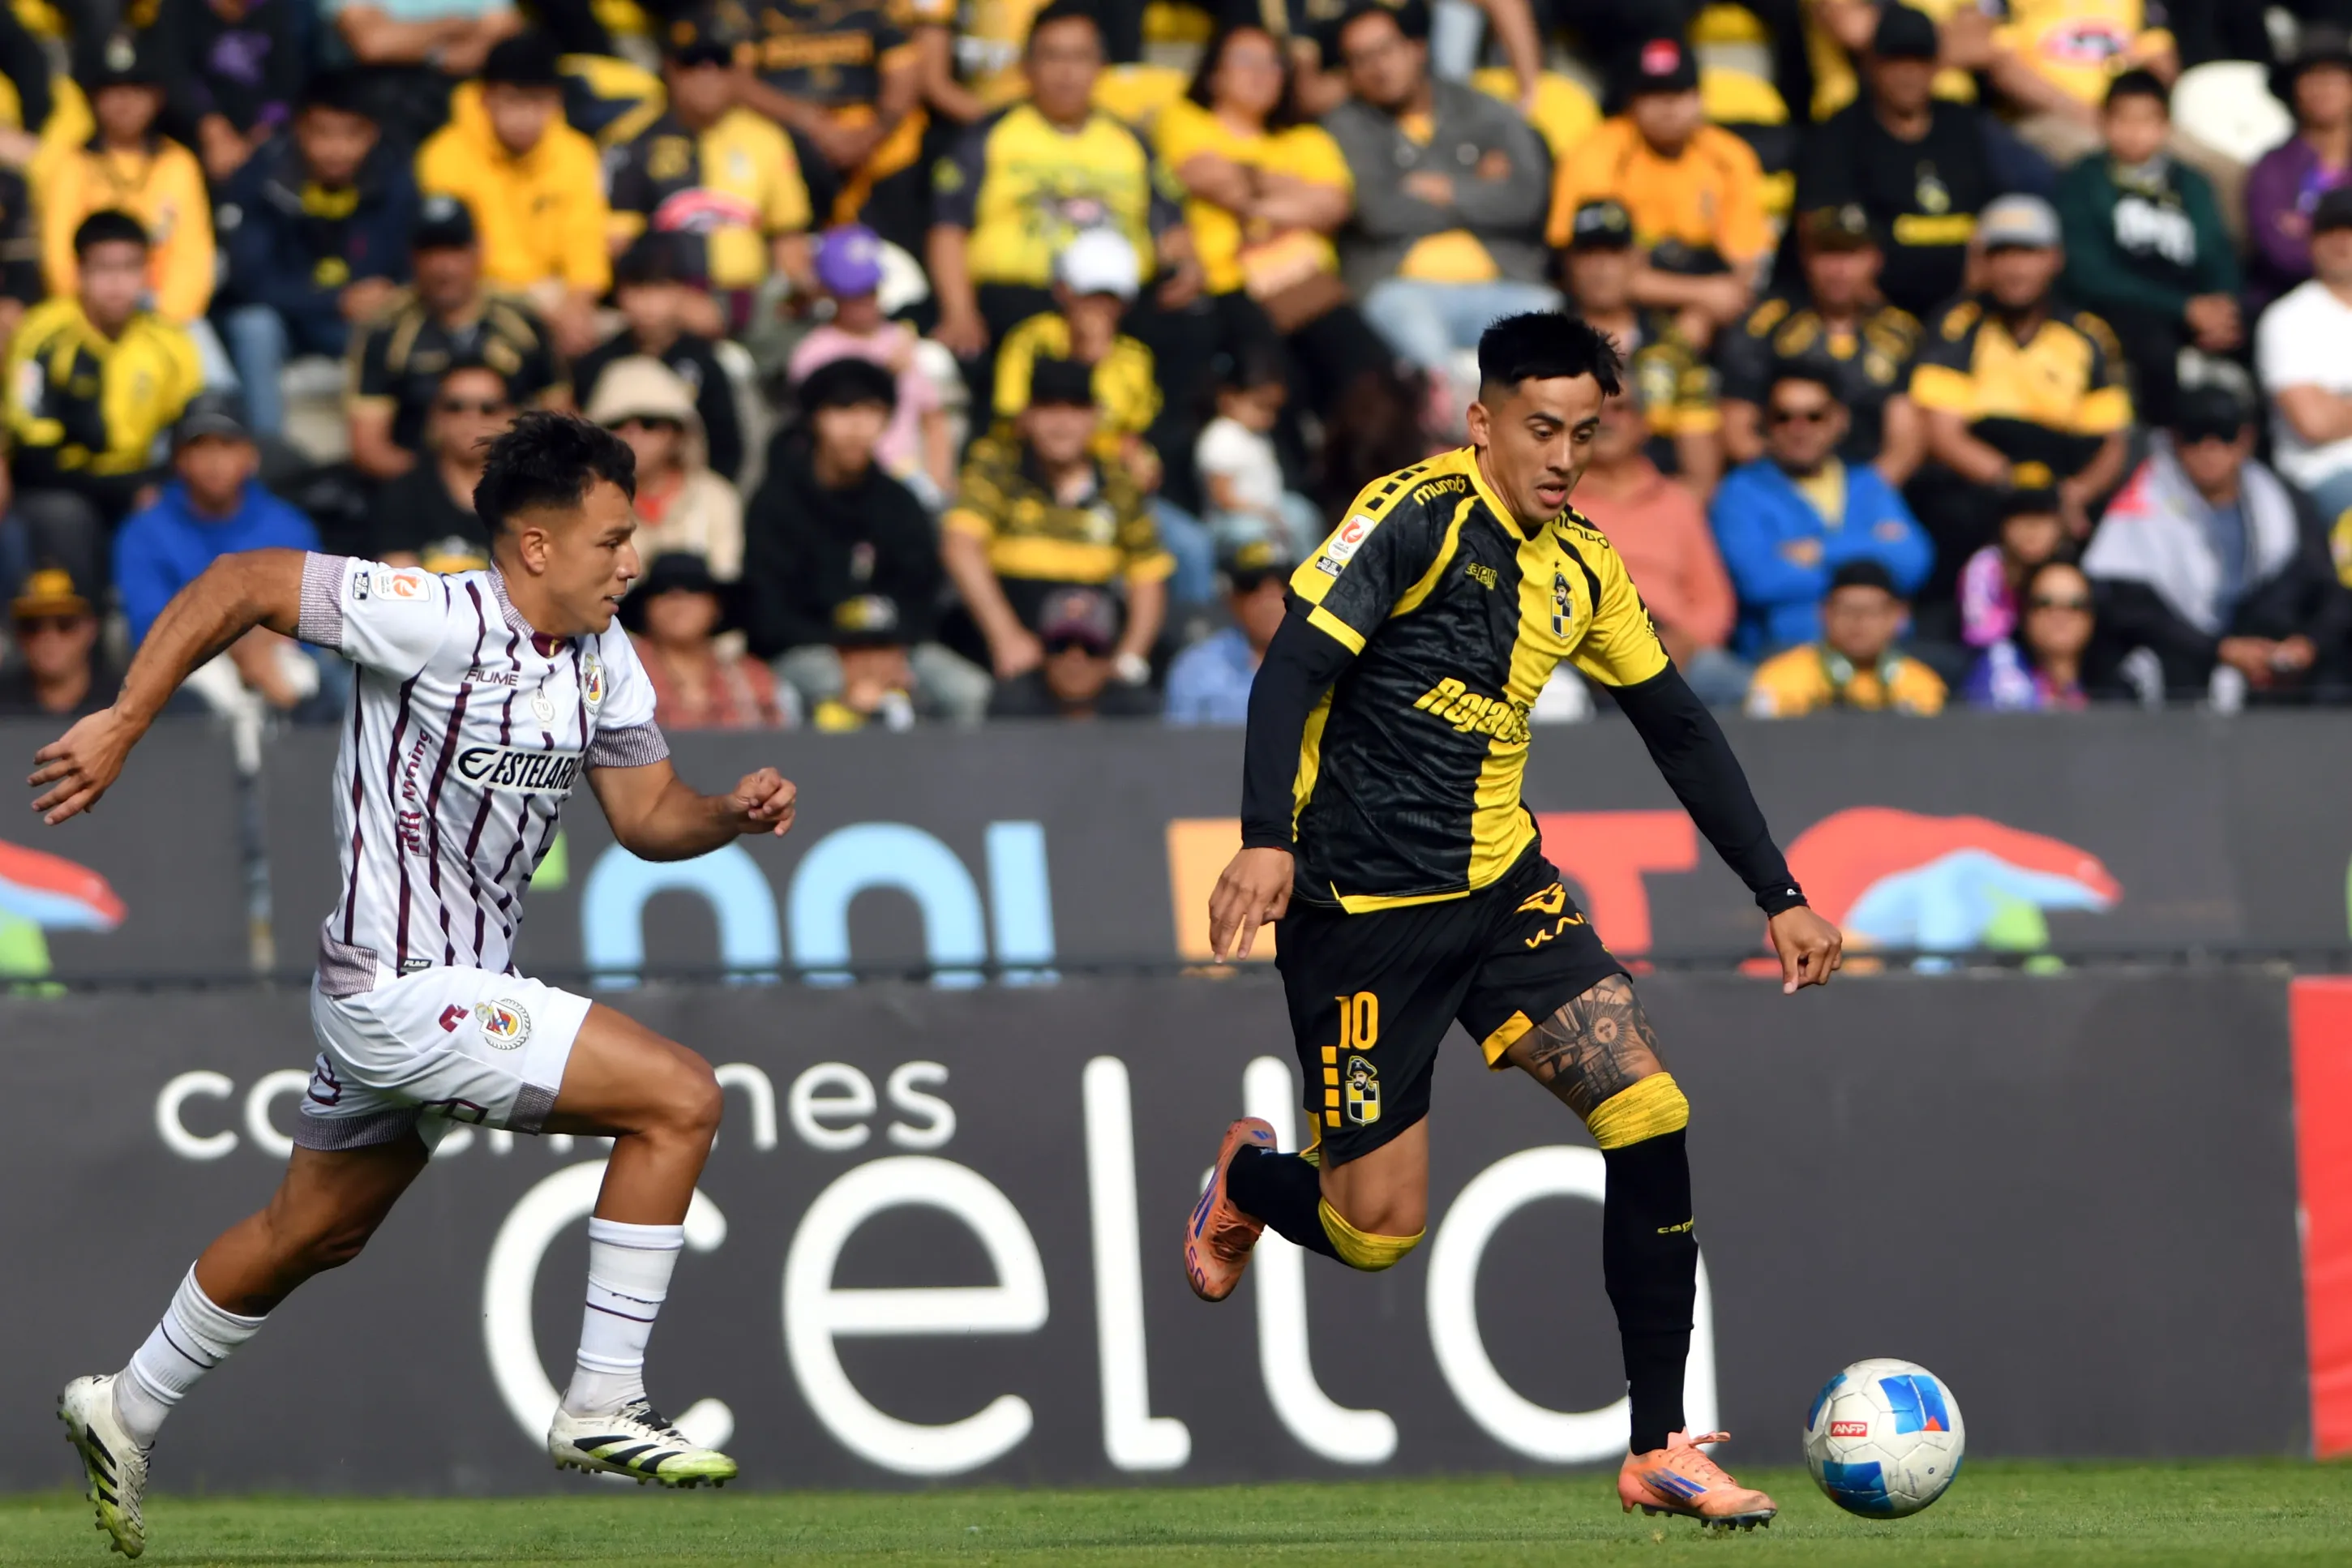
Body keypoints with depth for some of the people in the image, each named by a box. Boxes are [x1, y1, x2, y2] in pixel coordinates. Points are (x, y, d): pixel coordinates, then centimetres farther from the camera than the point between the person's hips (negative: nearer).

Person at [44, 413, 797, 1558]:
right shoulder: (437, 623, -20)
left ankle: (124, 1416, 41)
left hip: (459, 984, 9)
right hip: (404, 992, -9)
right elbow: (241, 584, -17)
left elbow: (646, 815, 13)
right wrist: (123, 724, -18)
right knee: (680, 1098, -14)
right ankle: (601, 1408, -8)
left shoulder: (606, 662, 5)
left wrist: (732, 814, -7)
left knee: (313, 1231, 24)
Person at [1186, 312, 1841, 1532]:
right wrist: (1267, 839, -35)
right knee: (1375, 1233, -4)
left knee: (1650, 1120, -12)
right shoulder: (1416, 517, -13)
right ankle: (1247, 1180, 34)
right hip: (1364, 914, -6)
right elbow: (1293, 668, -22)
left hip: (1503, 892, 6)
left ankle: (1658, 1450, -4)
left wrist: (1779, 895, 12)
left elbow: (1679, 730, 16)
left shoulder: (1579, 567, 8)